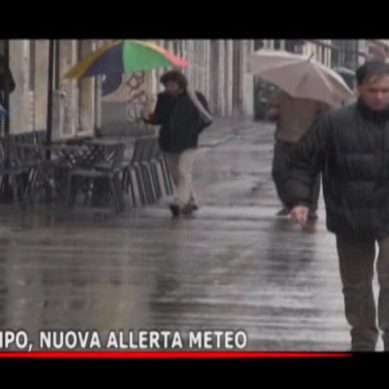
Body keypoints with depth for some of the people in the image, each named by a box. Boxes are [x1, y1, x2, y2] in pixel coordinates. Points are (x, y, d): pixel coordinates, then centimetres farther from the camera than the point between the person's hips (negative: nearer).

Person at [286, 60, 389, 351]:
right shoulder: (336, 123, -6)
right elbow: (305, 161, -1)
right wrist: (301, 200, -12)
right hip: (351, 220, 1)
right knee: (356, 285, 14)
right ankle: (363, 343, 28)